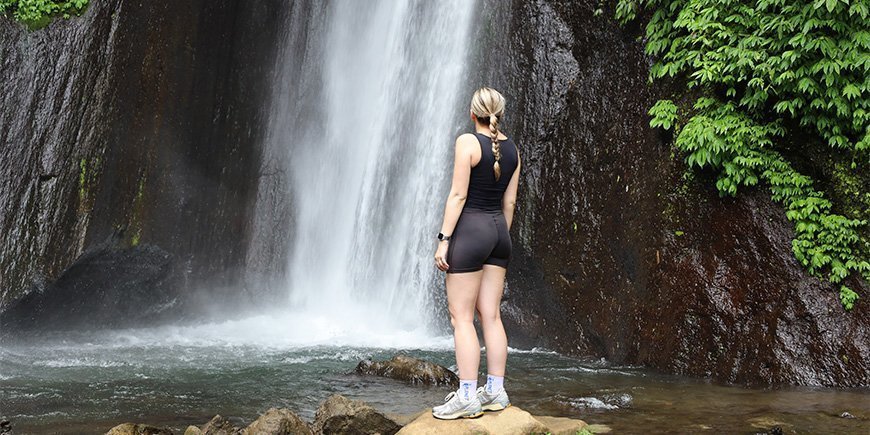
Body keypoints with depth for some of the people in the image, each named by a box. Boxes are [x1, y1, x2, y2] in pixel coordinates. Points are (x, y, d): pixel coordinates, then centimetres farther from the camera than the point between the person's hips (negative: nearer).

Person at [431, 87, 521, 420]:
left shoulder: (468, 142, -9)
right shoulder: (511, 148, 11)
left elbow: (458, 194, -13)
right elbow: (509, 201, 13)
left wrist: (444, 239, -11)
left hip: (469, 229, -7)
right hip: (499, 231, 7)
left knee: (461, 317, -3)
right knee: (491, 316, 10)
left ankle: (467, 398, -3)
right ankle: (495, 391, 13)